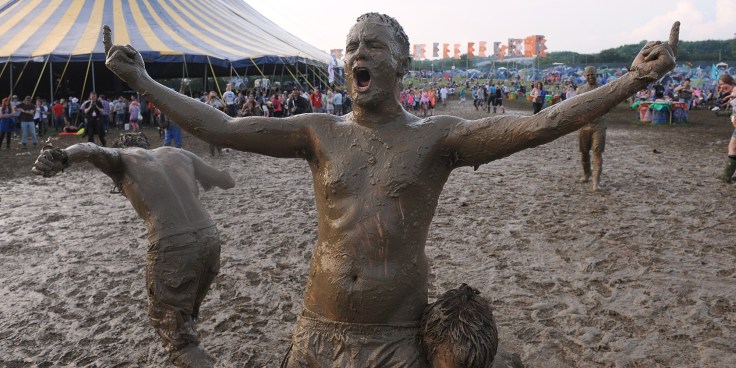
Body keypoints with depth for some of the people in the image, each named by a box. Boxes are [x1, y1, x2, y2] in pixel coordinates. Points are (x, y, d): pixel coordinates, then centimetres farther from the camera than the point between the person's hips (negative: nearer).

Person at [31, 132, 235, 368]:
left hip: (173, 246, -5)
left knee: (174, 332, 9)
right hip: (209, 238, 6)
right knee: (183, 316, 28)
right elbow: (226, 181, 31)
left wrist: (61, 157, -31)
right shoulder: (178, 153, 24)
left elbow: (91, 150, -9)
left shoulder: (121, 156, 14)